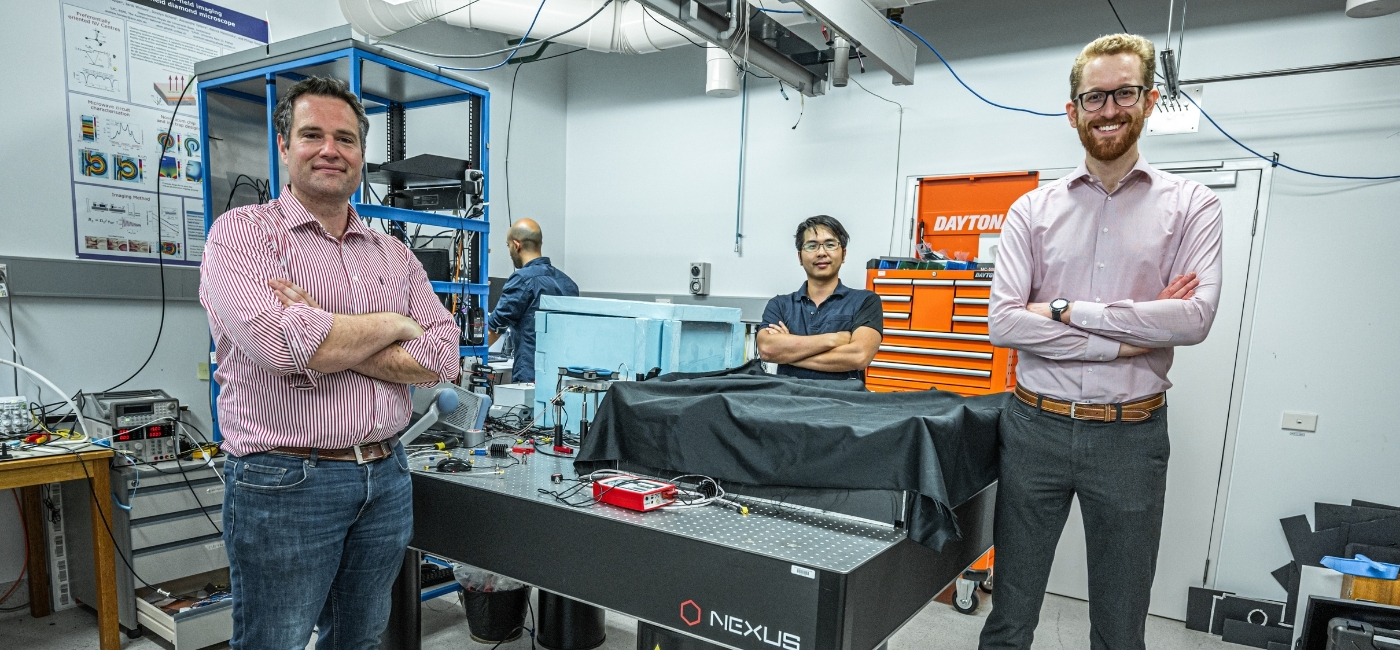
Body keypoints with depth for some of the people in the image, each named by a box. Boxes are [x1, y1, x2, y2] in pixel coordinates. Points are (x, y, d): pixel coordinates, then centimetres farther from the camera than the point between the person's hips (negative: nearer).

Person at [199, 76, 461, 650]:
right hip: (283, 484, -4)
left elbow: (443, 359, -4)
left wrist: (326, 337, -15)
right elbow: (280, 342, -24)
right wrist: (391, 325, -10)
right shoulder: (242, 232, -4)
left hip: (386, 478, 5)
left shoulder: (394, 255, 9)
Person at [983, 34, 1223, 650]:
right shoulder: (1031, 211, 2)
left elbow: (1197, 317, -13)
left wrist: (1065, 309, -14)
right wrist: (1129, 338, -12)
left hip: (1131, 435, 0)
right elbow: (1003, 323, -9)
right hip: (1035, 428, 0)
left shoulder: (1191, 205, 2)